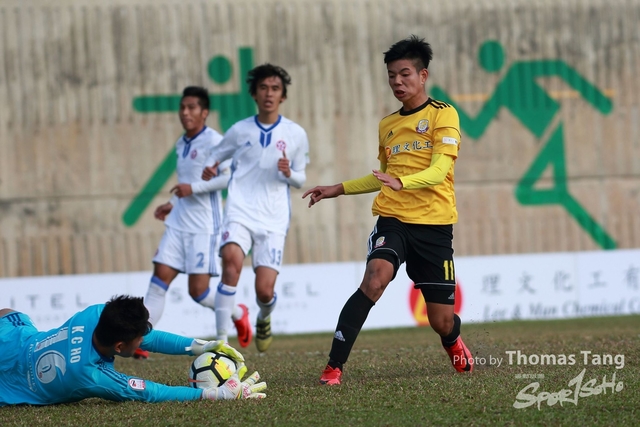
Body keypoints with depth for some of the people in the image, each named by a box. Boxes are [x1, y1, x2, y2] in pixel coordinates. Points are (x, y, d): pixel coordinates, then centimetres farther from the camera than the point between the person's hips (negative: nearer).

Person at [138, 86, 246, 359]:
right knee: (160, 278, -5)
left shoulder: (213, 141, -10)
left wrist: (193, 188, -22)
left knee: (198, 290, -6)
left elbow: (229, 177, -19)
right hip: (178, 224, 7)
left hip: (204, 227, -7)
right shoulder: (181, 144, 16)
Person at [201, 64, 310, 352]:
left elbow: (300, 180, 14)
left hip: (273, 220, 0)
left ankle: (264, 319, 32)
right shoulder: (240, 130, 7)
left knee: (265, 291, -8)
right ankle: (221, 339, -24)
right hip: (240, 212, 0)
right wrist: (210, 168, -1)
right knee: (232, 260, -30)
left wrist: (289, 173, -9)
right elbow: (217, 154, 22)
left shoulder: (295, 134, 6)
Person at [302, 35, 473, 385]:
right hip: (393, 220, 3)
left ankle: (453, 342, 42)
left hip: (434, 225, -3)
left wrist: (401, 182, -33)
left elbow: (439, 170, -15)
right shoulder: (387, 125, 16)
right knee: (375, 277, -28)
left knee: (442, 322, 2)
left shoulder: (442, 115, -2)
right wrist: (338, 189, 23)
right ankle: (334, 366, -29)